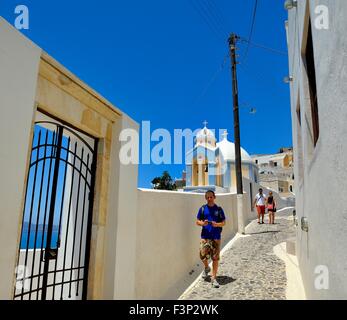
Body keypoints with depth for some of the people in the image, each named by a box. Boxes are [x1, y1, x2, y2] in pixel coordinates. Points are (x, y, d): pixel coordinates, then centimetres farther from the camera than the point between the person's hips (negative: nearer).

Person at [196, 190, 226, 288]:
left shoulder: (219, 209, 2)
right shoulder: (203, 208, 4)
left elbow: (223, 223, 5)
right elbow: (197, 222, 7)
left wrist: (217, 224, -15)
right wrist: (203, 223, -14)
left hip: (216, 237, -1)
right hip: (205, 236, 1)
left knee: (215, 258, 0)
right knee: (203, 255, 0)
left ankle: (214, 278, 14)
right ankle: (207, 268, 33)